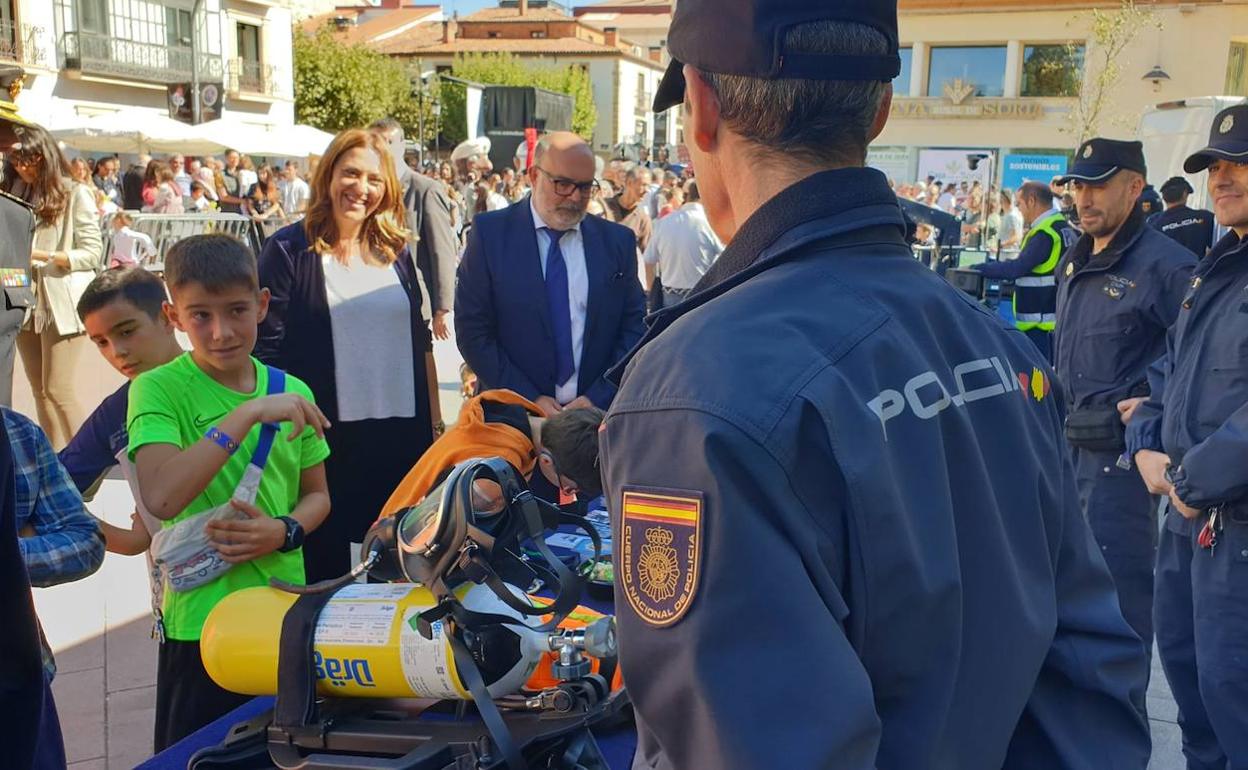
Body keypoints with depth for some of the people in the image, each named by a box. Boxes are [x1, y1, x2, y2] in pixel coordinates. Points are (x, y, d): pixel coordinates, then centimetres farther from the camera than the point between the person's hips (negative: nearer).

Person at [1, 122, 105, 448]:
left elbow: (93, 254, -9)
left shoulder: (76, 194, -5)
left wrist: (41, 255, -18)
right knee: (39, 390, 10)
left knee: (57, 391, -6)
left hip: (62, 304, -6)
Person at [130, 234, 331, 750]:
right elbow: (160, 497, -26)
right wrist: (250, 413, -29)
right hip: (201, 620, -4)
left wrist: (284, 531, -9)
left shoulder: (291, 393, 3)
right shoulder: (159, 389, -10)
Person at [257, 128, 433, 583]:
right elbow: (267, 348, -7)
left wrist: (431, 421, 11)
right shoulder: (290, 250, -5)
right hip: (325, 431, -4)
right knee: (326, 560, 8)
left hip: (399, 430, 4)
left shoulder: (396, 251, 9)